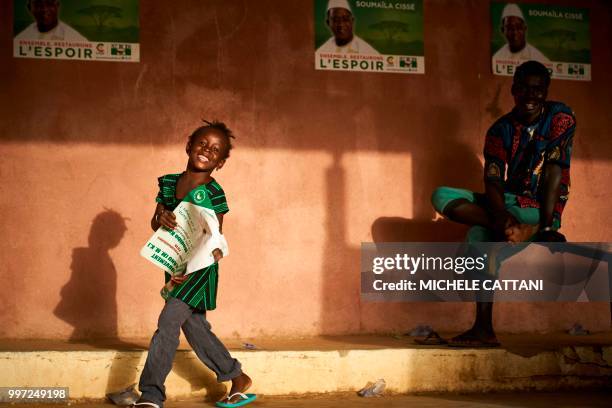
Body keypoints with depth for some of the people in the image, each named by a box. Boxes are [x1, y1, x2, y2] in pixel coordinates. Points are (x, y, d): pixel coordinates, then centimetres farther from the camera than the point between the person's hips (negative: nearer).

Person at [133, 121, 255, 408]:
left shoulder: (214, 193, -14)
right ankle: (237, 379, 29)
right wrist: (161, 218, -18)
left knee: (168, 321, -16)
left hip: (200, 267, -7)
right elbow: (154, 223, 7)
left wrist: (190, 269, -28)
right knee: (194, 326, 13)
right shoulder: (168, 182, 3)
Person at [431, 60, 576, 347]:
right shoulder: (500, 130, 2)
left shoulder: (560, 118, -8)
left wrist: (546, 227, -26)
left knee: (479, 233, -31)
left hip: (541, 208, -6)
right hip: (507, 202, 6)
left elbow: (553, 173, -17)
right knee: (442, 197, -17)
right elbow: (493, 180, -11)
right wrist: (501, 216, -33)